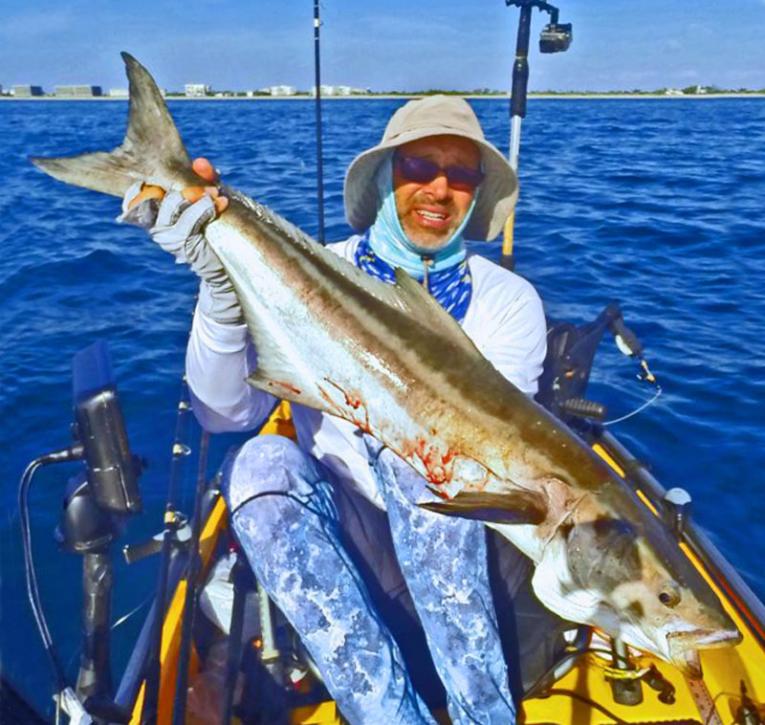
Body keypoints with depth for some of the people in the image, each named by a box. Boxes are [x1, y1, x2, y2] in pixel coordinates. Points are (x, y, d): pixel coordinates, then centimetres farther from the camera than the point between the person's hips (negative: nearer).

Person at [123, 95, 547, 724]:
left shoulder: (508, 300, -2)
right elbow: (227, 414, -13)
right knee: (263, 464, -27)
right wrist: (222, 283, -29)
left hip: (467, 549, 0)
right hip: (333, 546, 1)